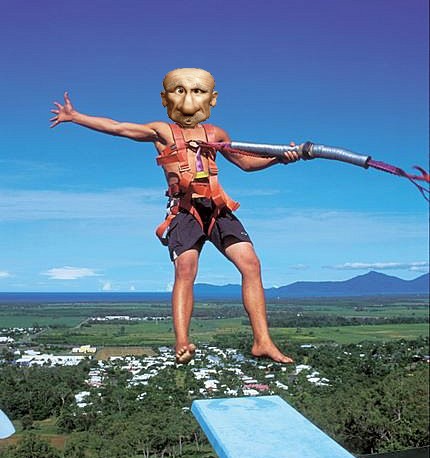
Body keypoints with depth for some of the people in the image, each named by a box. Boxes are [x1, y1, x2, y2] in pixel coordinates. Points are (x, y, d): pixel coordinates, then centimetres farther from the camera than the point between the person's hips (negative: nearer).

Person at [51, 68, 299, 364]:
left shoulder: (215, 133, 21)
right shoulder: (162, 131, 13)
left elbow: (246, 162, 27)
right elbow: (116, 127, 11)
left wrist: (278, 158, 12)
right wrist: (75, 116, 11)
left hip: (218, 209, 3)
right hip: (185, 210, -3)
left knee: (251, 263, -10)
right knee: (185, 268, -23)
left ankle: (262, 342, -6)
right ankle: (182, 344, -22)